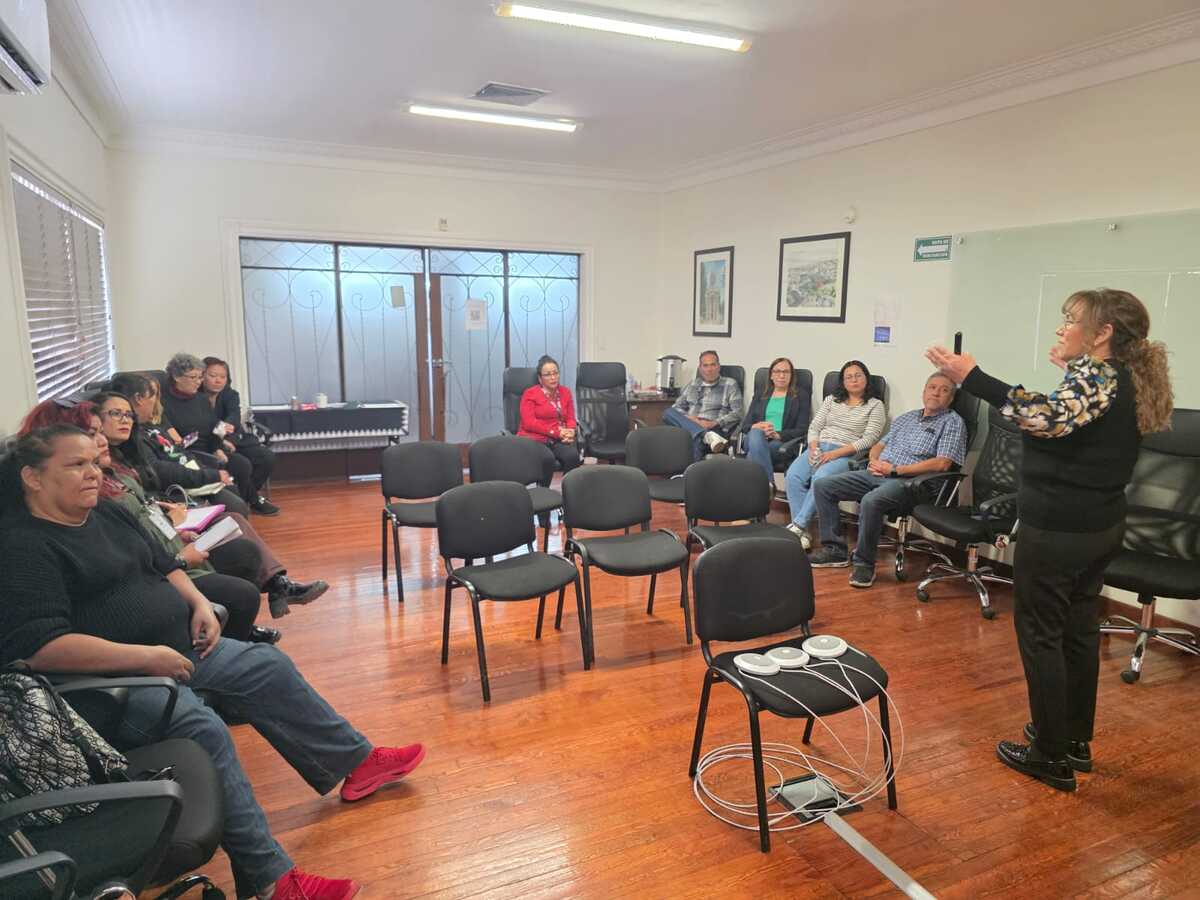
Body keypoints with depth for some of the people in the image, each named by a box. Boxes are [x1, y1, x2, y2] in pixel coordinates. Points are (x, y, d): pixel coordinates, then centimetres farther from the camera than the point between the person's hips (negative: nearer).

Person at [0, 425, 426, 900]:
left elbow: (163, 564, 21)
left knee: (267, 666, 4)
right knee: (202, 730, -29)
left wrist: (199, 602, 2)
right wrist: (145, 657, -28)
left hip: (175, 650, 9)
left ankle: (355, 763, 16)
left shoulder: (106, 513, 9)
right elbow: (39, 647, -28)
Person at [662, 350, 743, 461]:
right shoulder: (692, 385, 25)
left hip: (715, 429, -4)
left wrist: (715, 423, -14)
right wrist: (688, 418, -4)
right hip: (689, 426, 4)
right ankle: (707, 436, -43)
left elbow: (737, 413, 2)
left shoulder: (730, 385, 13)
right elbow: (677, 407, 19)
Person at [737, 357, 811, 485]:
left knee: (755, 450, -35)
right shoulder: (760, 396, 26)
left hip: (781, 443, -2)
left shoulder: (801, 398, 16)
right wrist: (755, 427, -10)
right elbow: (745, 424, 16)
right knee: (756, 433, -36)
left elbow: (802, 430, 3)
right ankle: (768, 484, -47)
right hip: (757, 438, 2)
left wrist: (778, 434, -15)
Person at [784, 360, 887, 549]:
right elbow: (814, 427, 16)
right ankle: (802, 532, -27)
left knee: (820, 479, -35)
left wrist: (836, 453, -14)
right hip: (819, 447, 4)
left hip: (847, 454, -4)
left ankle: (798, 525, -30)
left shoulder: (875, 405, 8)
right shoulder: (831, 400, 22)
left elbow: (869, 439, -4)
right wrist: (813, 448, -6)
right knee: (793, 476, -26)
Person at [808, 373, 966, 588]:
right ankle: (835, 549, 0)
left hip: (908, 480, -7)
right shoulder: (907, 417, 23)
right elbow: (880, 444, 27)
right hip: (877, 474, 7)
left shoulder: (953, 422, 1)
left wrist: (895, 469, -14)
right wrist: (874, 460, 1)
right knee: (822, 486, -5)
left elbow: (942, 463, -13)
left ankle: (864, 563, -20)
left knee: (871, 501, -38)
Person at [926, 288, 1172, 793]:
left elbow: (1050, 417, -37)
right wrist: (1072, 367, 38)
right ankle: (1076, 741, 30)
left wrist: (971, 376, -41)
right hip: (1101, 524, 10)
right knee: (1078, 630, 18)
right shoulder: (1125, 378, 10)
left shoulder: (1095, 376, -17)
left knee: (1039, 634, 1)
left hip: (1058, 528, -10)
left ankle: (1052, 755, 11)